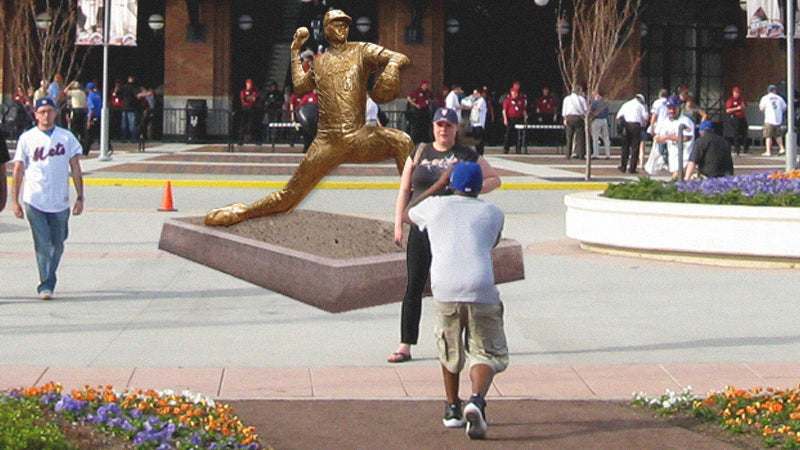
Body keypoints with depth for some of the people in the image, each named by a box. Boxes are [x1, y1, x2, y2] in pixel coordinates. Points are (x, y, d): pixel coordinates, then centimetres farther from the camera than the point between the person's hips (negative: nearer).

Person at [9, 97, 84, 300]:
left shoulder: (67, 137, 6)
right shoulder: (27, 138, 3)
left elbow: (75, 169, 8)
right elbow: (18, 171, 4)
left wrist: (80, 197, 2)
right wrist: (15, 201, -1)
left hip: (60, 202, 2)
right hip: (34, 201, -2)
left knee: (57, 244, 10)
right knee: (42, 244, -8)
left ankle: (47, 280, 28)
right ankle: (46, 285, -5)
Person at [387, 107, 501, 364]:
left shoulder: (467, 156, 4)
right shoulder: (419, 155, 11)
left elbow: (494, 179, 10)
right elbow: (404, 190, 12)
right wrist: (398, 224, 4)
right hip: (421, 227, 2)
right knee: (414, 287, -1)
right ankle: (405, 345, 2)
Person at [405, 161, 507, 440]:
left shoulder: (435, 206, 16)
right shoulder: (494, 214, 17)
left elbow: (409, 212, 39)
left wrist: (439, 184, 46)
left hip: (444, 290, 1)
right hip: (481, 291, -1)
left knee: (449, 351, 24)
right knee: (487, 353, 7)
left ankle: (452, 408, 31)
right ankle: (477, 399, -20)